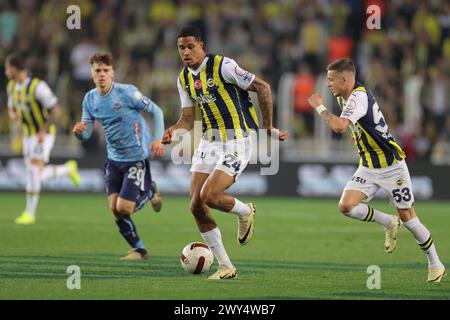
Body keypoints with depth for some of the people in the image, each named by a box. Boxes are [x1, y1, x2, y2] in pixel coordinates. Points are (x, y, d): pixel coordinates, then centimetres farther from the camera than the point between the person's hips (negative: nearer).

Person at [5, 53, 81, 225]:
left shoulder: (38, 86, -24)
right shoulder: (12, 86, 0)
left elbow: (56, 111, -21)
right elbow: (11, 109, 12)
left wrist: (43, 131, -28)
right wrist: (13, 116, -14)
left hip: (45, 134, -8)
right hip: (29, 135, 8)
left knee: (34, 170, -21)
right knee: (36, 175, 8)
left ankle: (30, 212, -17)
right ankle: (68, 169, 33)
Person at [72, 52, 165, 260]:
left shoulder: (127, 92, -16)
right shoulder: (90, 99, 1)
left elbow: (156, 111, -7)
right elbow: (86, 133, 3)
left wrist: (157, 139, -19)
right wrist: (78, 132, -22)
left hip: (136, 157, -6)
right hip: (114, 158, 6)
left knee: (124, 208, -12)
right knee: (114, 209, 0)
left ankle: (149, 192, 20)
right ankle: (138, 249, 18)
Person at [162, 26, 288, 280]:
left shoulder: (222, 66, -13)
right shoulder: (184, 79, 9)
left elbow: (263, 87, -11)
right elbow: (187, 120, 12)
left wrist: (268, 128, -7)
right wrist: (173, 132, -10)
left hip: (237, 142, -7)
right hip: (209, 142, 8)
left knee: (209, 196, -22)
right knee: (196, 205, -2)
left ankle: (246, 212, 14)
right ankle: (226, 267, 9)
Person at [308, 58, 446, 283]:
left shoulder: (359, 96, -24)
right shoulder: (344, 97, 5)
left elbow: (339, 126, -38)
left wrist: (319, 107, -25)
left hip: (391, 166, -8)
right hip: (368, 167, 8)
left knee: (408, 218, -2)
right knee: (346, 206, -12)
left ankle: (435, 264, 15)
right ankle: (389, 223, 12)